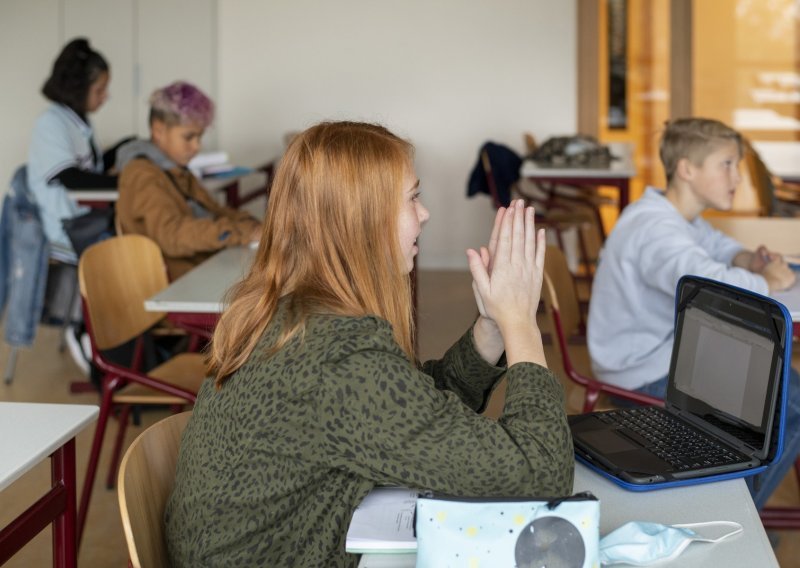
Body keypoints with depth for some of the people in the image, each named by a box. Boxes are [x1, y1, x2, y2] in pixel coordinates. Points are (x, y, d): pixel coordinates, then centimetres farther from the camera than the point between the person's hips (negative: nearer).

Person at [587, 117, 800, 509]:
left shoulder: (682, 217, 8)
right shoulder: (655, 229, -26)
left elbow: (720, 247, 25)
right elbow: (713, 287, -43)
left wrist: (751, 260, 0)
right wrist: (768, 282, -22)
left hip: (672, 349, 11)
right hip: (645, 372, -11)